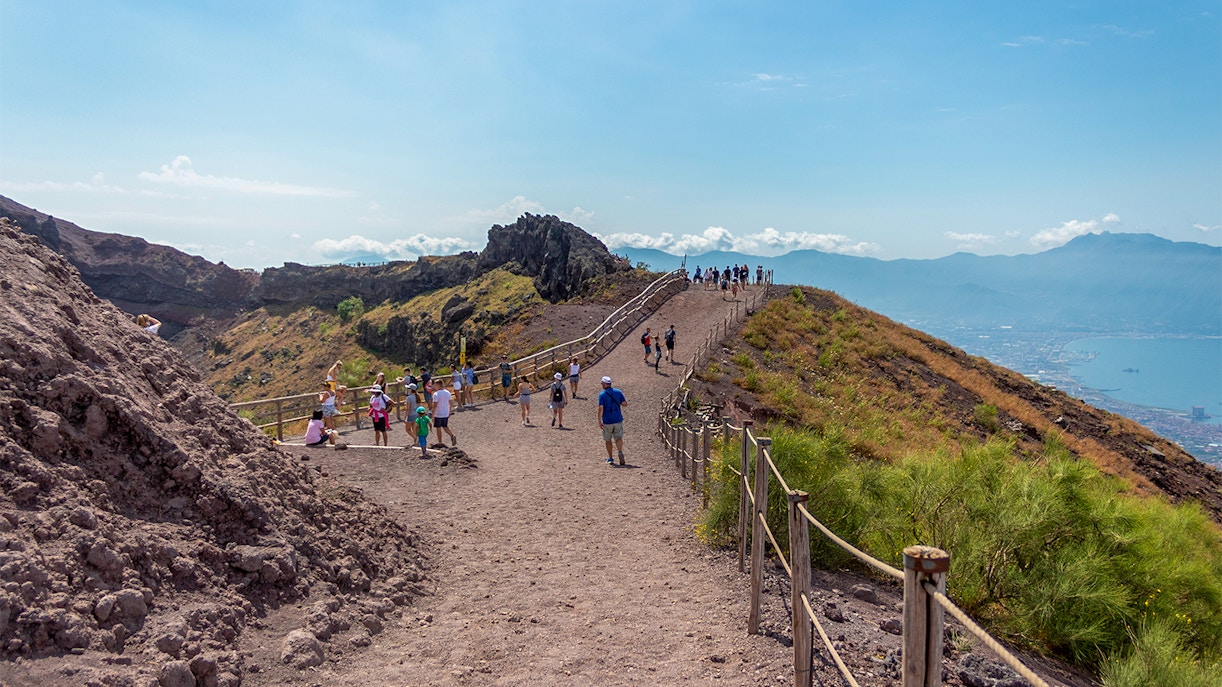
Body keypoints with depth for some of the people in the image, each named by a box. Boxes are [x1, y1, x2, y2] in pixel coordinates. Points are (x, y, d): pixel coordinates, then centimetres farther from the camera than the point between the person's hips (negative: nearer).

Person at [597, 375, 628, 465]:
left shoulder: (602, 394, -8)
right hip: (618, 420, 2)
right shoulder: (618, 392, 2)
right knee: (619, 437, 10)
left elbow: (600, 408, -14)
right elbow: (625, 403, 2)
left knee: (608, 440, 11)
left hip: (607, 421, -2)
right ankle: (620, 452, -17)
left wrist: (599, 421, -10)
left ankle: (610, 459, 15)